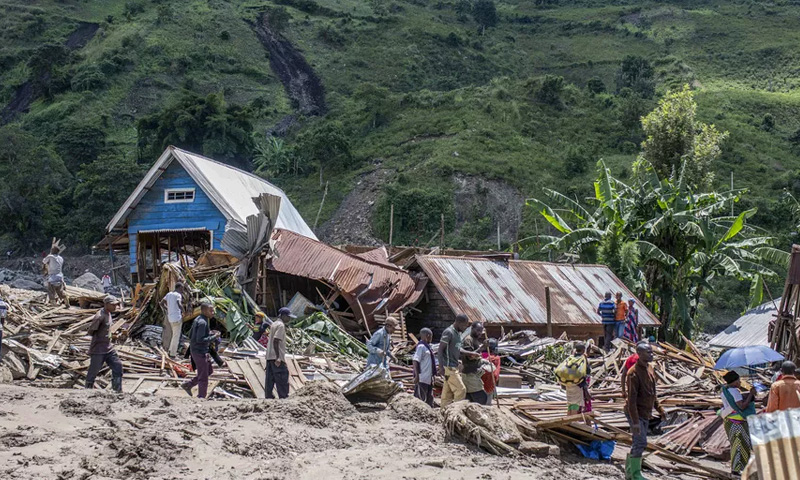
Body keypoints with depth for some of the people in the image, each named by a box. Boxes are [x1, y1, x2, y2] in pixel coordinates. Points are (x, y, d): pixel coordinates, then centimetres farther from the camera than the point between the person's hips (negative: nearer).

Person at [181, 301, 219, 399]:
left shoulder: (197, 320, 9)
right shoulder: (202, 323, -21)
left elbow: (190, 335, 15)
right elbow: (200, 339, -26)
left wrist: (209, 334, 13)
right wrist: (213, 337, -19)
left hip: (195, 350, 10)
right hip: (200, 352, -10)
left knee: (209, 370, 22)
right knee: (203, 377, 1)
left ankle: (188, 385, 25)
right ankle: (201, 397, 12)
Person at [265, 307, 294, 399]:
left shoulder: (274, 324, 19)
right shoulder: (281, 325, -11)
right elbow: (275, 340, -20)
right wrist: (278, 357, -22)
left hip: (269, 356, 10)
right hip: (277, 357, -9)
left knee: (269, 380, 8)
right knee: (282, 379, -8)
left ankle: (268, 397, 8)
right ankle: (284, 397, -10)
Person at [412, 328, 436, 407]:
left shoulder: (427, 346, 14)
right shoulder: (421, 347, -14)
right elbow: (416, 361, -20)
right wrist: (417, 376, -23)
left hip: (428, 379, 10)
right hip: (422, 378, -10)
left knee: (430, 398, 14)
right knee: (420, 398, -6)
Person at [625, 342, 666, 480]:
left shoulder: (650, 369, 7)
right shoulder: (634, 373, -22)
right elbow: (631, 399, -23)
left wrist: (659, 409, 17)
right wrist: (635, 421, -25)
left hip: (645, 413, 9)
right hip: (635, 413, -9)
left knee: (638, 443, 14)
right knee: (641, 443, -9)